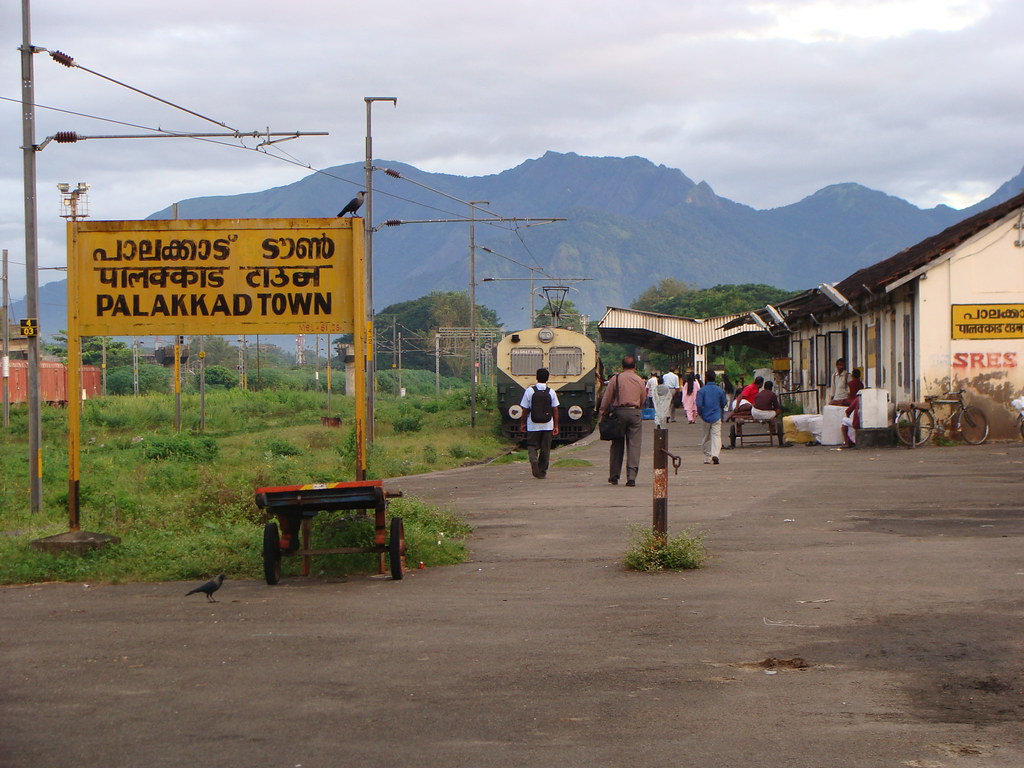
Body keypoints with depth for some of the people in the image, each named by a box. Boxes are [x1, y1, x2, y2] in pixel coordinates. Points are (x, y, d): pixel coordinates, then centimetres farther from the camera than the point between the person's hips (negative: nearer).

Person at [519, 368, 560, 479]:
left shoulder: (530, 390, -6)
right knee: (545, 449, 10)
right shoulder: (551, 392, -2)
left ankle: (533, 459, -19)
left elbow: (525, 409, -3)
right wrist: (556, 426, 7)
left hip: (533, 426, -1)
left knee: (532, 445, 11)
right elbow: (555, 410, 0)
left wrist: (523, 423, 10)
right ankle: (542, 472, 13)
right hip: (547, 426, 1)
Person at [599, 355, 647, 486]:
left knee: (617, 445, 8)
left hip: (619, 412, 0)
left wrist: (603, 413, 7)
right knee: (634, 445, 0)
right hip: (635, 413, 0)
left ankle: (614, 476, 13)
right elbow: (642, 400, 12)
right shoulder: (640, 381, 5)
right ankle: (631, 477, -8)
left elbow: (606, 398, -1)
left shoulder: (615, 379, -1)